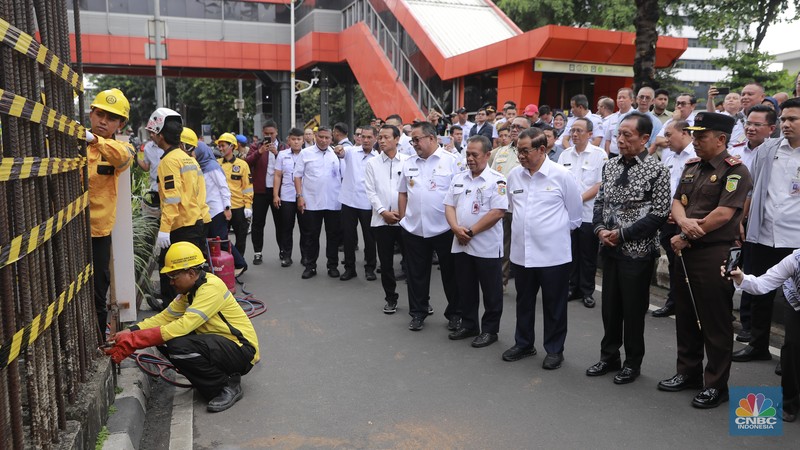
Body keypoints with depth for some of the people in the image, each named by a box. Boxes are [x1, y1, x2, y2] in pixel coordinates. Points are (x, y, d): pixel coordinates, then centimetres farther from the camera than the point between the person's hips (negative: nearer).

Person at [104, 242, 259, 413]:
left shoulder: (211, 288, -21)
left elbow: (183, 326, -29)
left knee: (179, 346, -28)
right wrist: (131, 332, -10)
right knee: (165, 340, -2)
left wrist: (134, 341, -27)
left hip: (242, 350, -10)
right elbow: (165, 317, 5)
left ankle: (229, 385, -8)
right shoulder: (190, 290, 9)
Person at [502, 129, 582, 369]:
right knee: (524, 302, 18)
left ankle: (554, 350, 25)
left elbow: (574, 214, 1)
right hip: (521, 252, 4)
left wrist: (555, 231, 8)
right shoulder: (513, 175, 3)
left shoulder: (561, 175, -9)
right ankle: (523, 344, 34)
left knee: (554, 306, 9)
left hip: (553, 254, -4)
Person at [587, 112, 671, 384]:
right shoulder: (610, 165, 7)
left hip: (638, 250, -5)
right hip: (609, 248, 5)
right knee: (610, 305, 15)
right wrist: (600, 229, -6)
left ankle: (633, 363, 26)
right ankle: (609, 357, 31)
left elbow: (659, 215, -14)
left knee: (633, 309, 7)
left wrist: (622, 234, -17)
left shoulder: (656, 170, -11)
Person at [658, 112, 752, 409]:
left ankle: (716, 385, 16)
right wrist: (684, 221, -14)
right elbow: (676, 202, 9)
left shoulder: (735, 171, -10)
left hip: (715, 254, -7)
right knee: (685, 316, 15)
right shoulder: (691, 167, 13)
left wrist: (686, 237, -12)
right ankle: (688, 373, 30)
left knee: (715, 322, 2)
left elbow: (723, 214, -19)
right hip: (685, 251, 8)